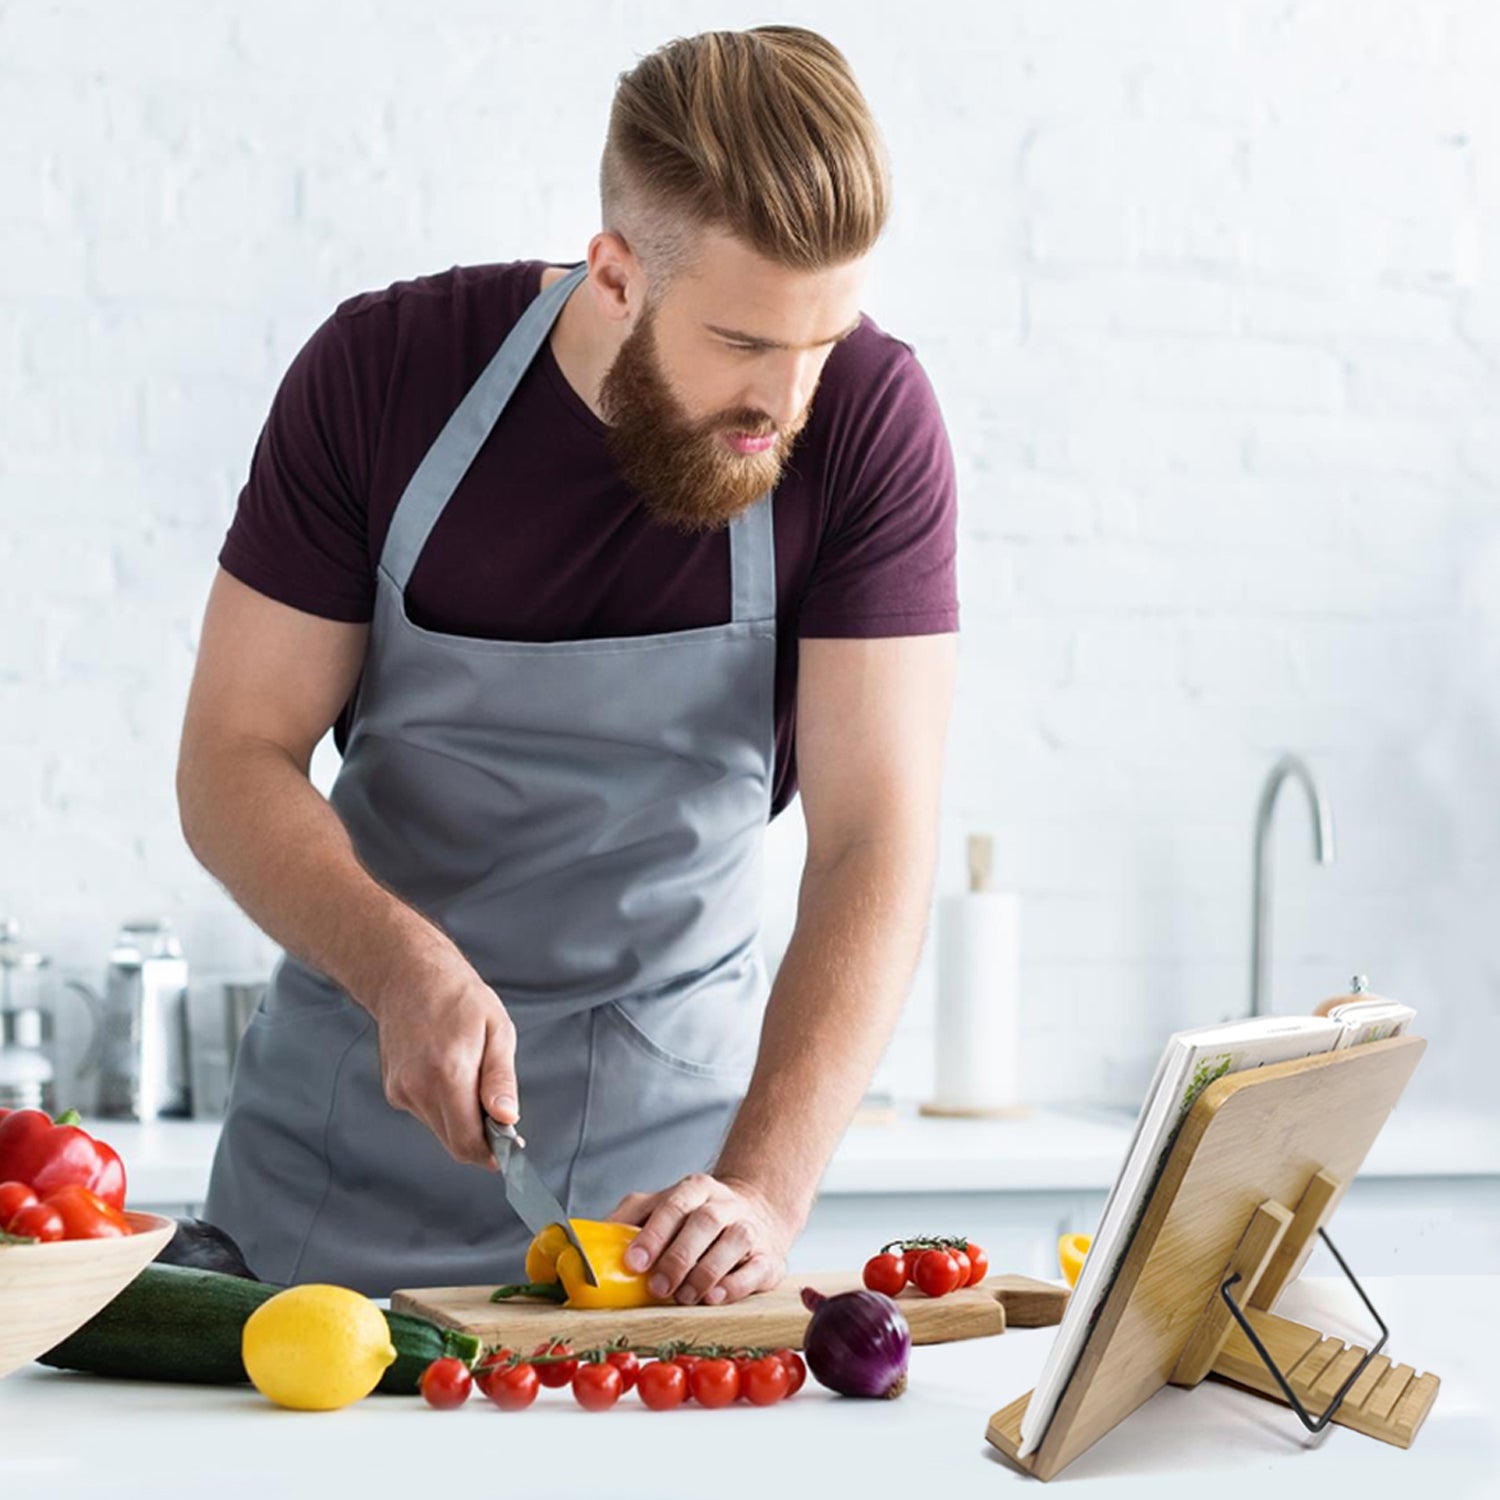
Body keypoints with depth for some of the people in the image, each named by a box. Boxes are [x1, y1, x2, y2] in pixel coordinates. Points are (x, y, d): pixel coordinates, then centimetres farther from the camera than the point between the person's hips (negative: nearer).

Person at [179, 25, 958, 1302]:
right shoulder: (383, 371, -13)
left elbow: (875, 841, -20)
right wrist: (402, 965, -28)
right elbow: (232, 762, -10)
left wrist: (764, 1189, -32)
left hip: (671, 1126, -1)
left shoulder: (868, 421, -16)